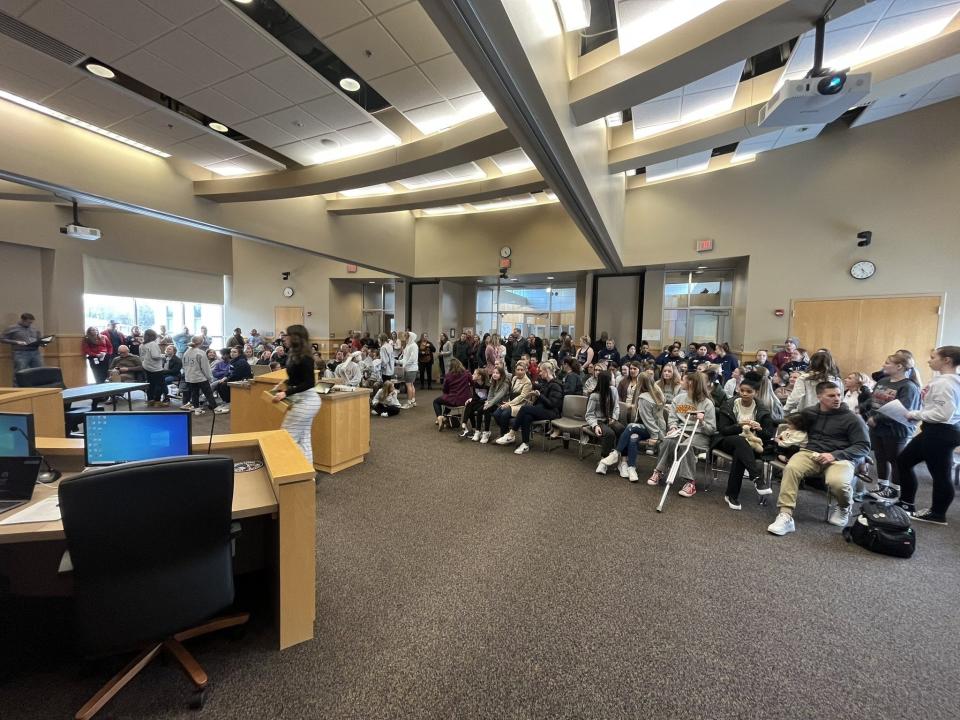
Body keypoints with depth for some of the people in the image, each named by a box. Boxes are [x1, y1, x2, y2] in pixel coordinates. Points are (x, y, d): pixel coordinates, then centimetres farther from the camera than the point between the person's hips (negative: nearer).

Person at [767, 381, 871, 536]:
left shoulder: (852, 418, 4)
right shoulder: (808, 412, 13)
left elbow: (864, 446, -1)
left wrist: (835, 455, -16)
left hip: (840, 457, -2)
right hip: (811, 453, 2)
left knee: (837, 482, -34)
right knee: (791, 468, -31)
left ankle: (844, 507, 8)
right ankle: (785, 516, -30)